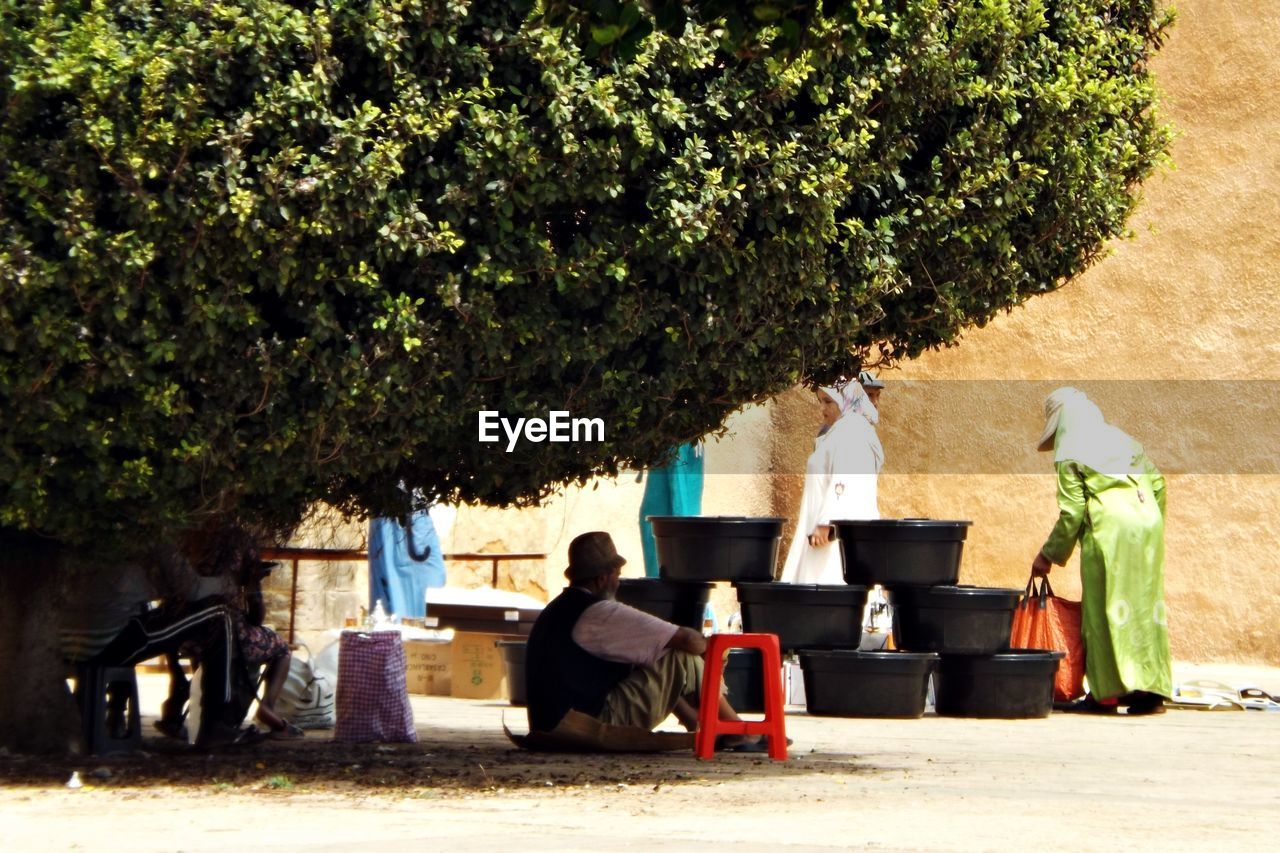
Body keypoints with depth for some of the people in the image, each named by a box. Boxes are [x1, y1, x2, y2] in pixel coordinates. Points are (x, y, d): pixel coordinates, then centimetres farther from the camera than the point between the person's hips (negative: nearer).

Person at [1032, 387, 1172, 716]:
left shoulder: (1069, 454, 0)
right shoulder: (1121, 440, 18)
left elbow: (1072, 512, -5)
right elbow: (1157, 482, 14)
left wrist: (1048, 556, 4)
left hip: (1109, 534, -6)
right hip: (1148, 528, 6)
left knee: (1106, 611, 0)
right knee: (1146, 606, 7)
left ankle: (1107, 692, -1)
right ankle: (1151, 690, 4)